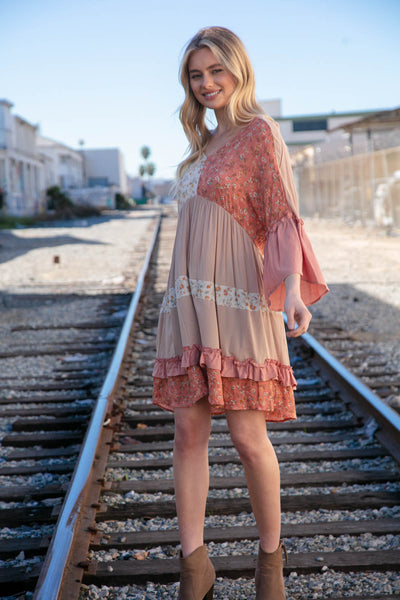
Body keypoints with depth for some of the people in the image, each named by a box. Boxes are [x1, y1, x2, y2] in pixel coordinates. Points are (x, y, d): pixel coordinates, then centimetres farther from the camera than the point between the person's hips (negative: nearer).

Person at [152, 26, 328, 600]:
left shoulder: (260, 132, -1)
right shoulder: (203, 144, 19)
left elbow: (282, 215, -11)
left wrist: (293, 285, -26)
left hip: (239, 303, -6)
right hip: (190, 303, 7)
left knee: (249, 437, -4)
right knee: (188, 430, 2)